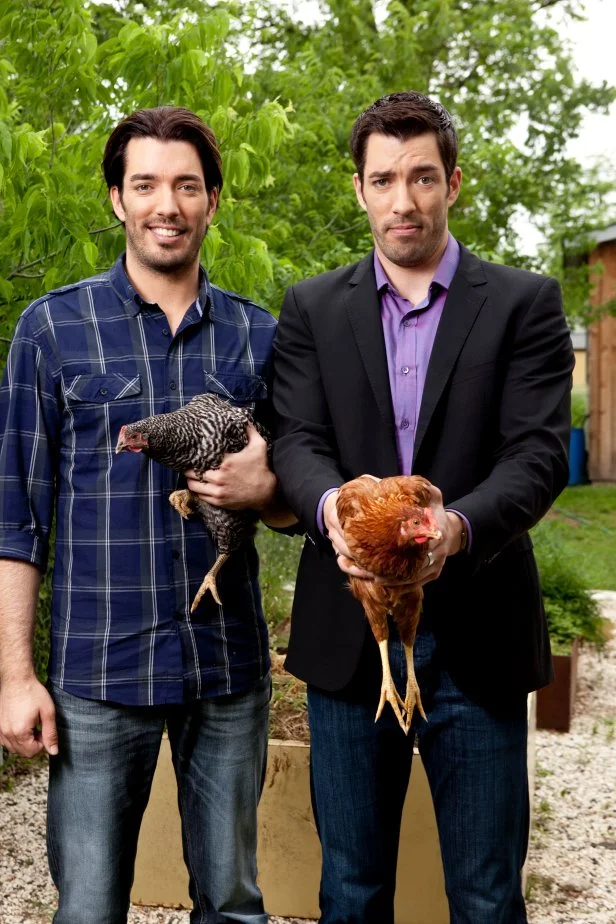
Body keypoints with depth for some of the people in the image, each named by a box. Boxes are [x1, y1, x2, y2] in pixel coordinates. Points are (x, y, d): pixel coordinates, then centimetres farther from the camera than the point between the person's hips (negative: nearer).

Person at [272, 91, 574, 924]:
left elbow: (538, 453, -9)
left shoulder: (524, 304, 2)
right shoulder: (312, 309, 7)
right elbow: (298, 444, -3)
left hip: (477, 638, -1)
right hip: (349, 636, 2)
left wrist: (457, 525, -30)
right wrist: (333, 507, -27)